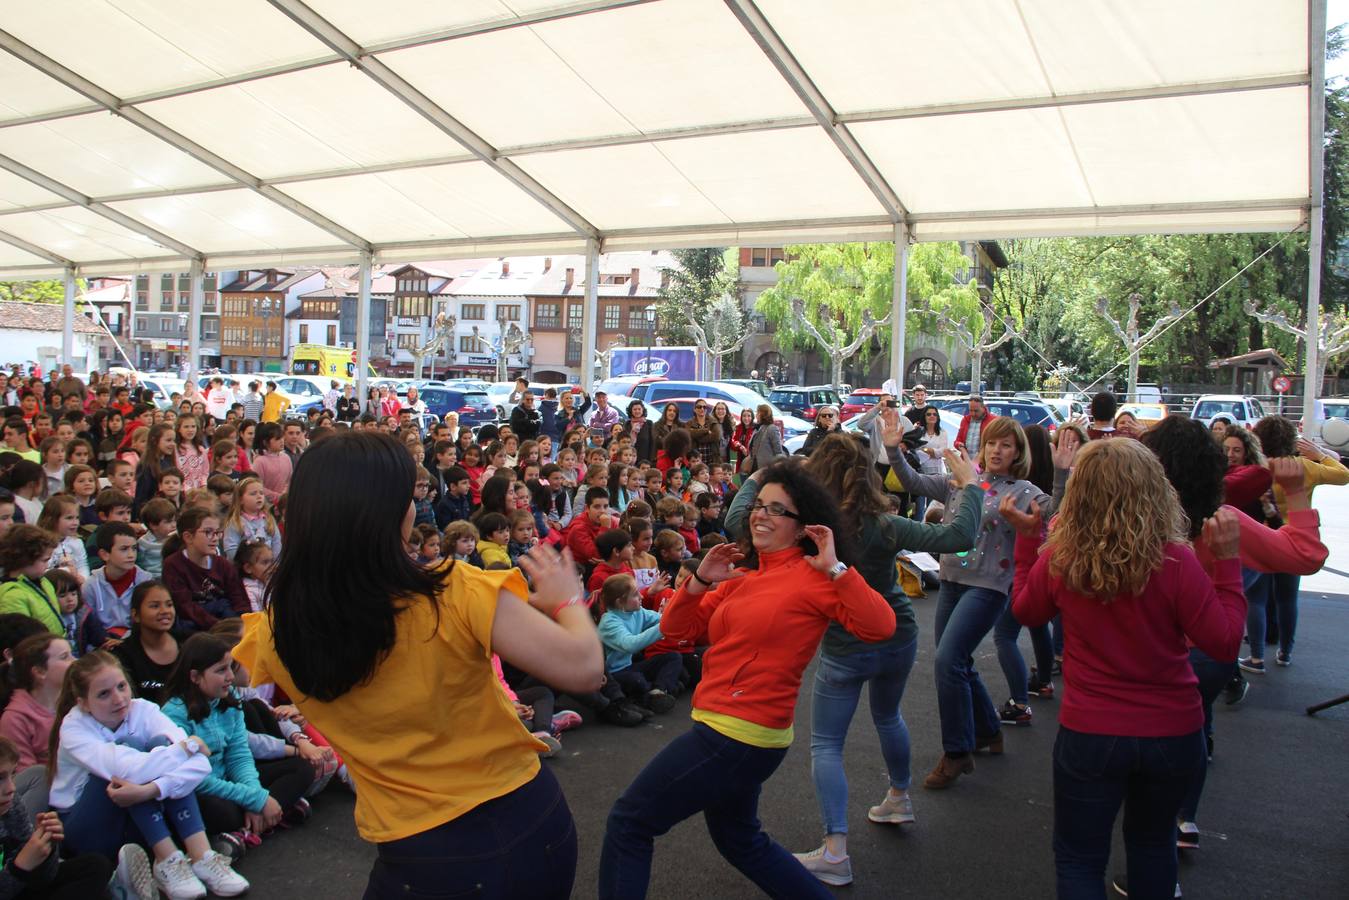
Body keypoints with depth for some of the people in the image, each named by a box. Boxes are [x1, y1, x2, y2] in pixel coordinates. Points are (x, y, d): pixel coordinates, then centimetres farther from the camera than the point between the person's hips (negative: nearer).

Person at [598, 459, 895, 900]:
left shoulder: (812, 576, -13)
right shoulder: (743, 578, 10)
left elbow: (881, 626, -26)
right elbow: (676, 628, 11)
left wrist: (835, 568, -27)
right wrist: (701, 579, -3)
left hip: (737, 735, -9)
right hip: (727, 729, 9)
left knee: (629, 823, 3)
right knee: (740, 841, 28)